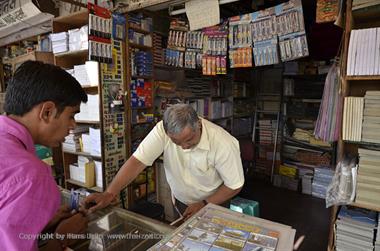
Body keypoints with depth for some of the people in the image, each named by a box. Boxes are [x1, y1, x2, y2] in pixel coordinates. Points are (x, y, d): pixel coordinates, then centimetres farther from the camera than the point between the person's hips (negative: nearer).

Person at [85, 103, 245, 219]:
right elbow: (138, 161, -28)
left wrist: (204, 205, -20)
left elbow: (235, 185, -19)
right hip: (180, 203, 2)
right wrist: (109, 194, -37)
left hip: (213, 204, -2)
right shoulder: (163, 130, -27)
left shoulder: (223, 143, -31)